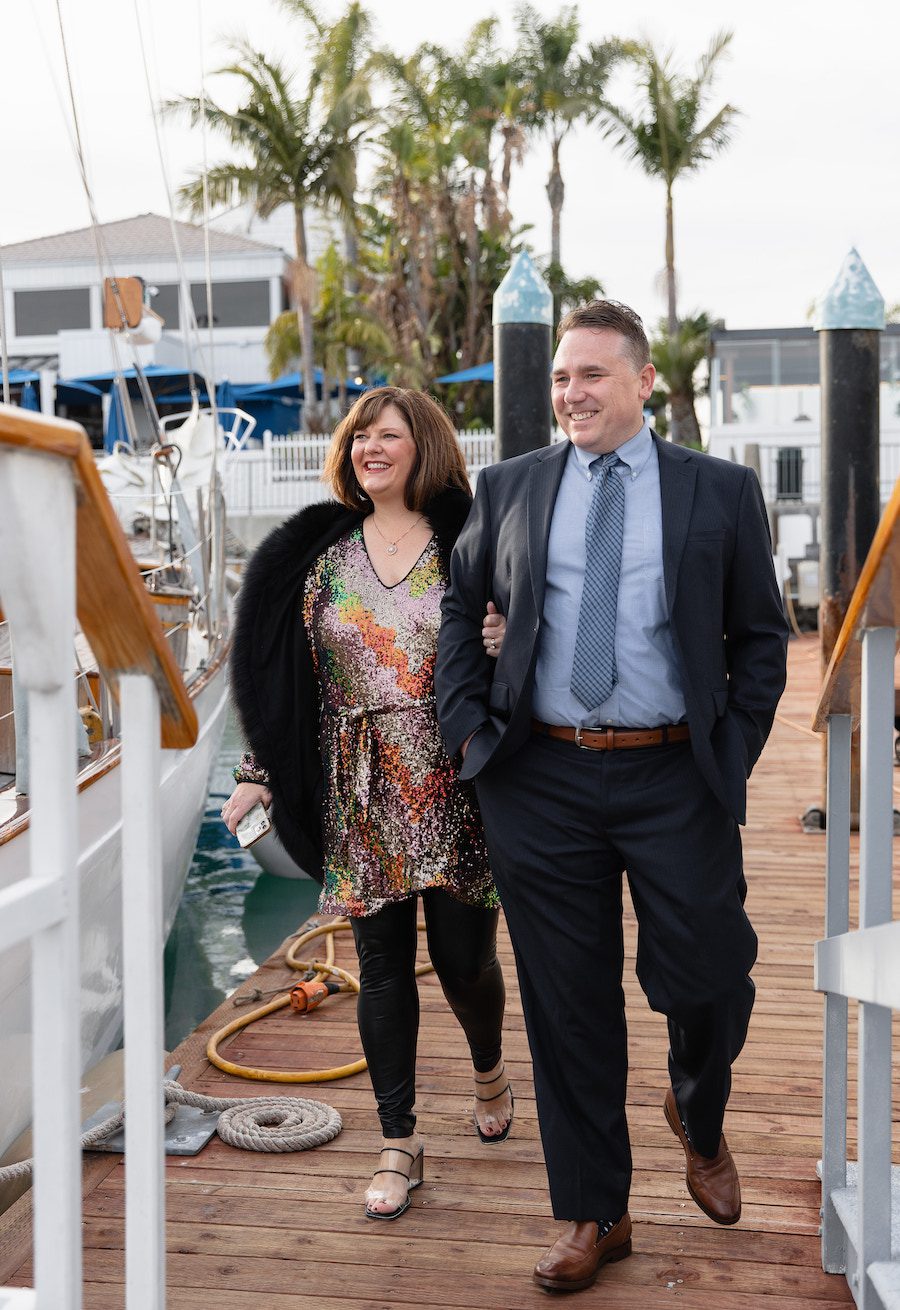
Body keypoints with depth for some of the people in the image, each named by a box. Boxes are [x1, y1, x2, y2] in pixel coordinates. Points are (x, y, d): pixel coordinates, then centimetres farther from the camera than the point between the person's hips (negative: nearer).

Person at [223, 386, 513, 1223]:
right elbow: (278, 675, 9)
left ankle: (489, 1070, 39)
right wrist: (257, 773, 6)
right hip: (361, 792, 2)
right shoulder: (318, 551, 7)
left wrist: (504, 645, -22)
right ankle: (398, 1146, 19)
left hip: (453, 784, -2)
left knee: (462, 955, 4)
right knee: (382, 963, 6)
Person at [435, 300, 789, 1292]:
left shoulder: (721, 493, 4)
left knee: (709, 981, 3)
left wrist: (733, 756, -1)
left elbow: (761, 637, 7)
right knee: (568, 1004, 8)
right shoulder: (509, 488, 8)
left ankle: (699, 1122, 40)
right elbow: (458, 605, 16)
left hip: (675, 779, -1)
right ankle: (592, 1214, 25)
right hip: (541, 781, 1)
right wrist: (468, 722, 4)